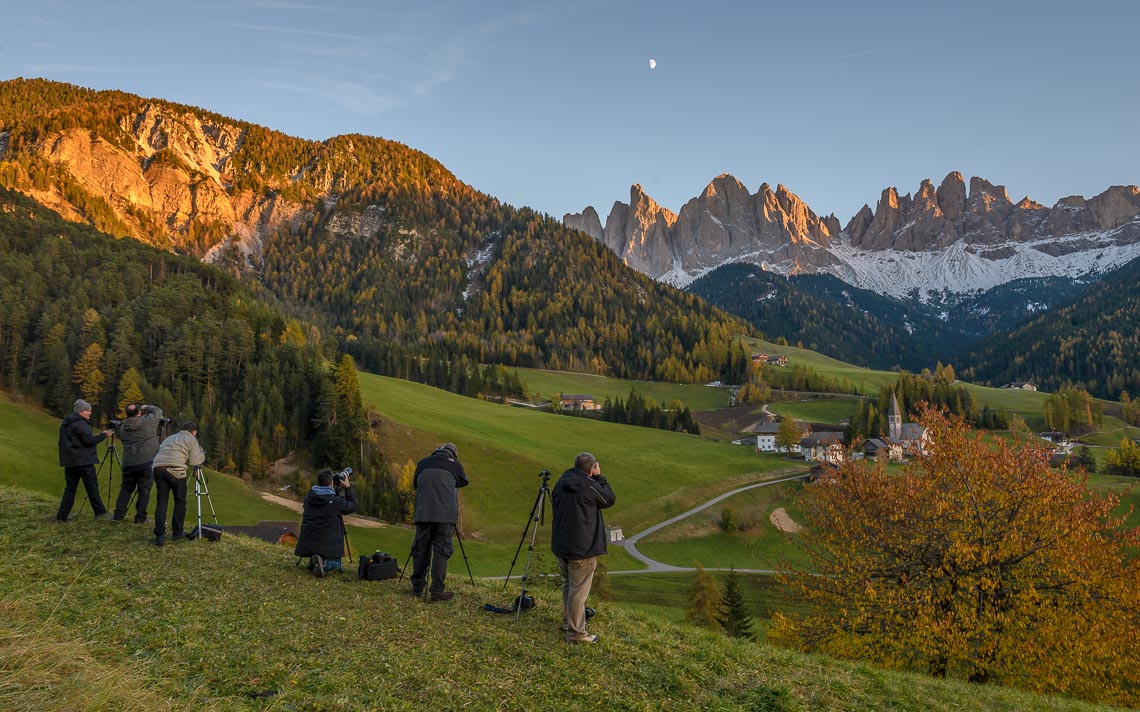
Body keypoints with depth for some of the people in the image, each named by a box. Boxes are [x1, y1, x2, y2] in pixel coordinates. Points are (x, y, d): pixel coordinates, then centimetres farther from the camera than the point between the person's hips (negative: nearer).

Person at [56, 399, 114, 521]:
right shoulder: (80, 424, -12)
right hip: (83, 461, -9)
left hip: (69, 461, 9)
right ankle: (100, 512, -3)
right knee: (92, 486, -4)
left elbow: (63, 442, 23)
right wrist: (104, 435, -10)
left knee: (70, 488, 10)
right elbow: (89, 440, -20)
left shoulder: (64, 424, 17)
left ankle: (62, 515, 8)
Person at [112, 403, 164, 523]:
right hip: (147, 462, -4)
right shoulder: (147, 421, -6)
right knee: (144, 490, 1)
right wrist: (146, 407, 22)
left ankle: (118, 515, 13)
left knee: (126, 489, 15)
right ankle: (140, 517, 2)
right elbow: (158, 411, 7)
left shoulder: (123, 428, 8)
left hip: (128, 463, 4)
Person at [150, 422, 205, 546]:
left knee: (161, 502, 6)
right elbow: (194, 461, 4)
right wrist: (202, 455, 21)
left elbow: (158, 453, 29)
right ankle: (177, 533, 16)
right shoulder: (191, 439, 14)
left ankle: (159, 536, -2)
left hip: (158, 467, 5)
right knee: (180, 501, 10)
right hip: (175, 469, -5)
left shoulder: (169, 438, 33)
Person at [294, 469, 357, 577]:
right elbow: (352, 506, 2)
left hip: (308, 542, 5)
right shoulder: (335, 501, -14)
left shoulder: (308, 497, 1)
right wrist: (348, 487, 8)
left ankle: (314, 560, -1)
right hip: (327, 543, -5)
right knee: (334, 564, 18)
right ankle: (324, 562, -14)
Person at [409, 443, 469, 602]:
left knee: (420, 550, 12)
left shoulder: (422, 463, 14)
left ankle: (417, 588, 19)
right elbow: (463, 482, 21)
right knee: (441, 552, 0)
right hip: (445, 515, -3)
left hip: (423, 514, 3)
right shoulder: (455, 465, 7)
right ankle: (437, 591, -3)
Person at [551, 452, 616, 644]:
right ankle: (575, 633, 6)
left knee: (567, 585, 22)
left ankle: (570, 621, 36)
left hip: (561, 545, 8)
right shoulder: (589, 486, -18)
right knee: (578, 590, 0)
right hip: (582, 548, -8)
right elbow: (609, 499, -2)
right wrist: (599, 478, 4)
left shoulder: (560, 483, 5)